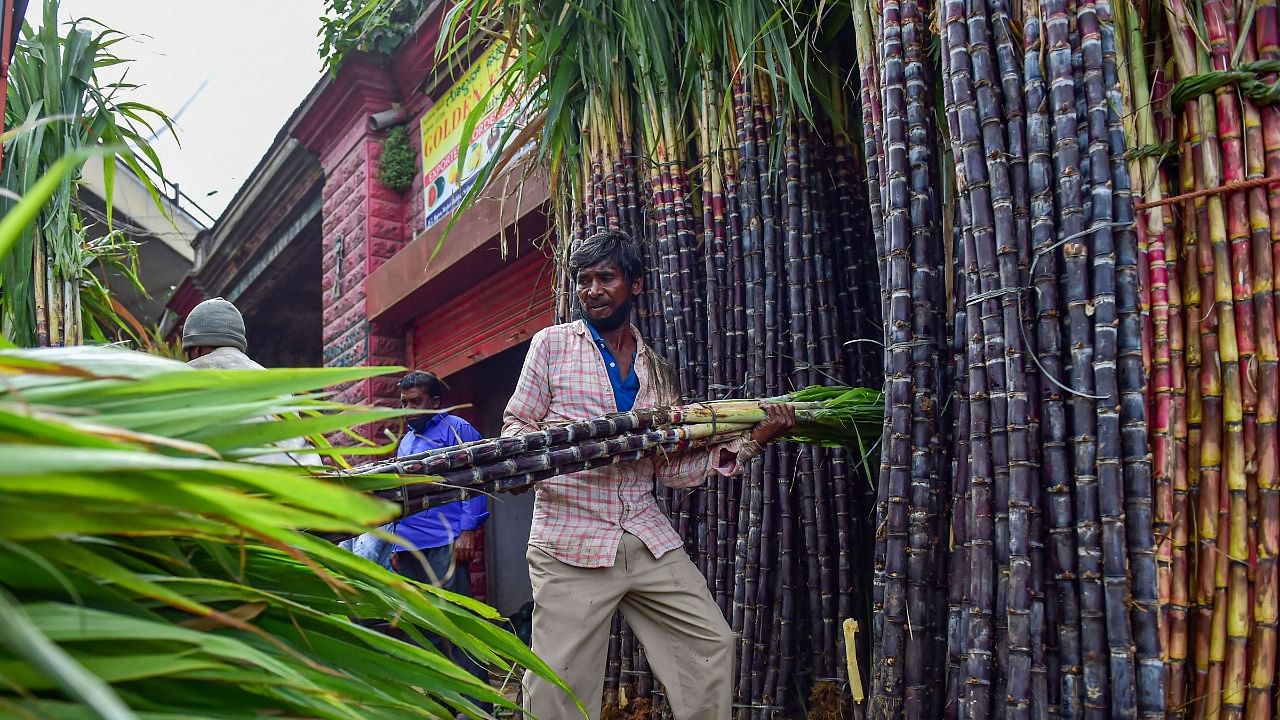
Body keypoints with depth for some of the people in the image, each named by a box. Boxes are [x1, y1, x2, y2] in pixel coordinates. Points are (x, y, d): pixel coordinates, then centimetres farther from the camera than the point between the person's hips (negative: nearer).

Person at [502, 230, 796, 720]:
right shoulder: (552, 344, 5)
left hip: (647, 537, 4)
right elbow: (515, 425, 5)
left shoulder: (656, 368, 14)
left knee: (711, 643, 5)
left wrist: (752, 440, 2)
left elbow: (670, 468, 11)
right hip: (569, 539, -4)